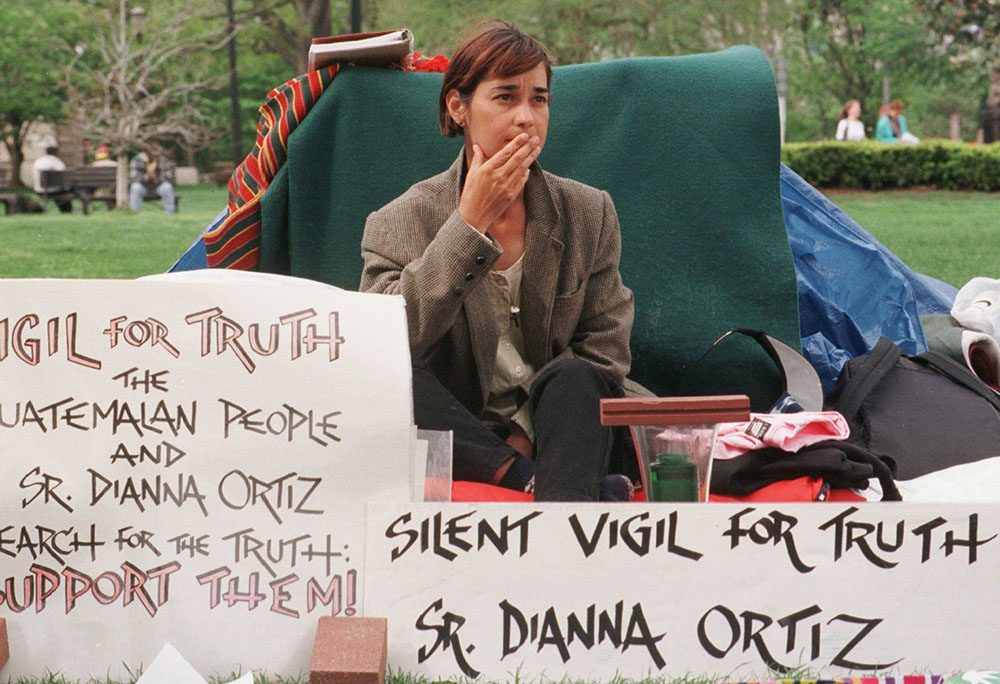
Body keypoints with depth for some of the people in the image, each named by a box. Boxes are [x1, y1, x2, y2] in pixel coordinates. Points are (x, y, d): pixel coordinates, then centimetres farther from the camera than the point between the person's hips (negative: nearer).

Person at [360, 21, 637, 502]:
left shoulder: (590, 213, 8)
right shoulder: (400, 223, 1)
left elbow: (605, 357, 3)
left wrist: (526, 438, -13)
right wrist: (470, 224, -18)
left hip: (552, 427, 1)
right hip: (456, 437, -1)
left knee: (573, 378, -30)